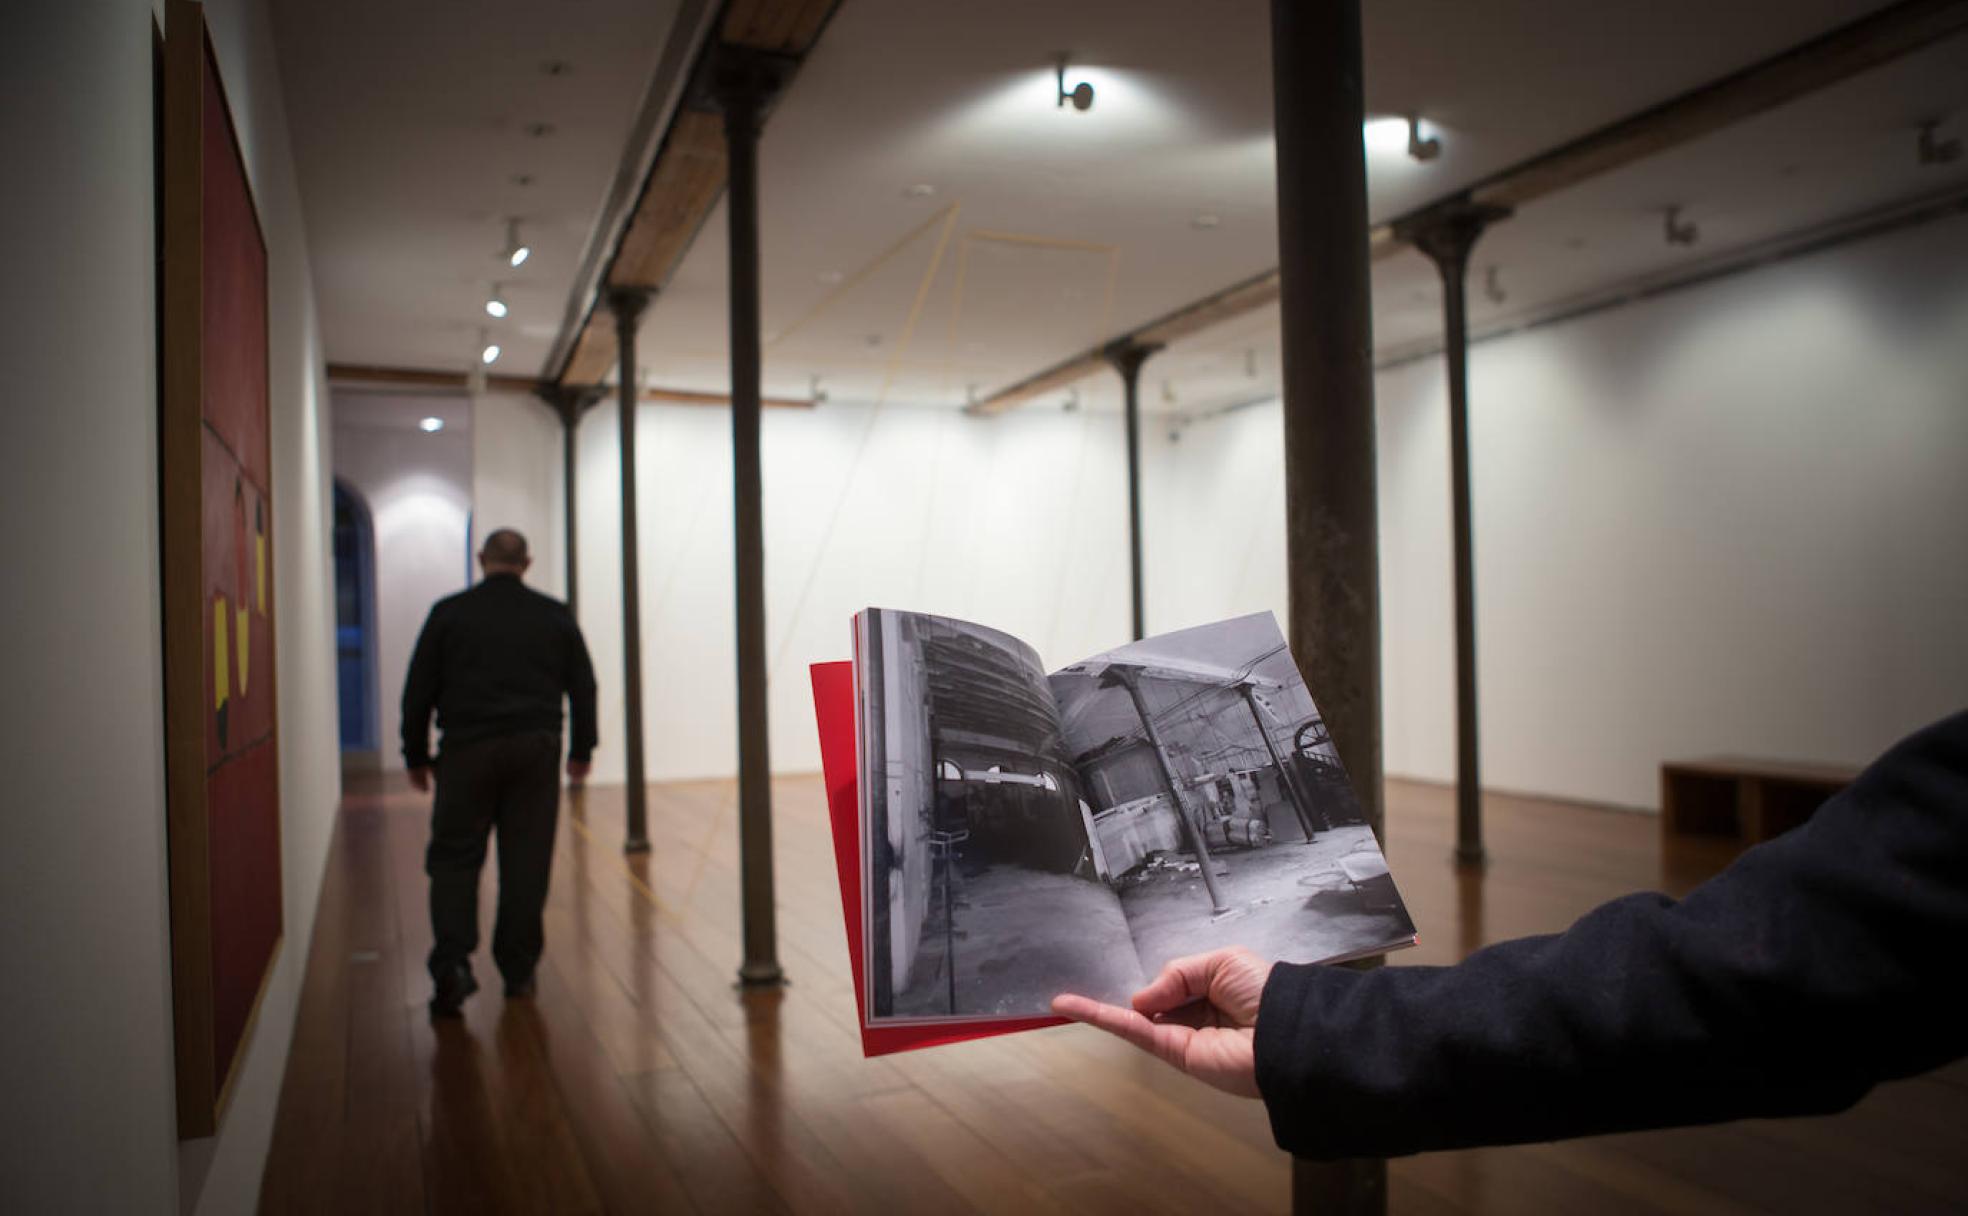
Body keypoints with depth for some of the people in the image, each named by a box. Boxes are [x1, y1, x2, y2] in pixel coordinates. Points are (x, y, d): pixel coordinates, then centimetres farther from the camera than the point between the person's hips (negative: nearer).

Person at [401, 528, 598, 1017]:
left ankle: (452, 963, -8)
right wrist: (581, 750, 20)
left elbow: (419, 691, 4)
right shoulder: (555, 616, 8)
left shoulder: (449, 613, 3)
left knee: (454, 858, 6)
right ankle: (518, 970, 11)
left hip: (467, 753, -1)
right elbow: (583, 687, 11)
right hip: (536, 753, 1)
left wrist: (416, 756, 12)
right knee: (527, 863, 6)